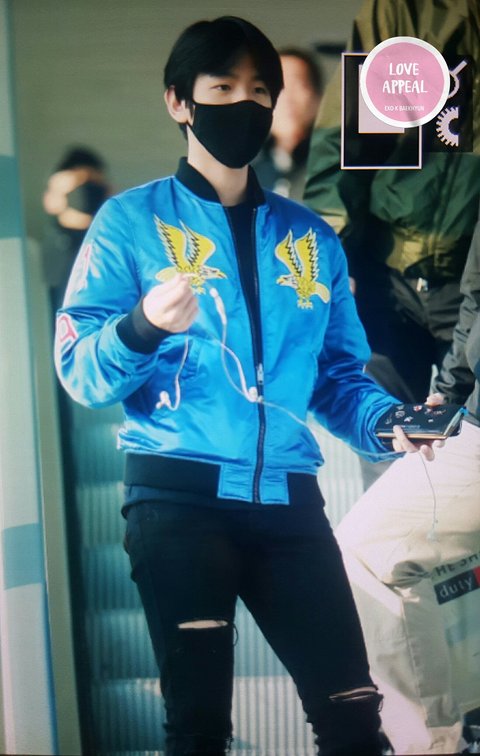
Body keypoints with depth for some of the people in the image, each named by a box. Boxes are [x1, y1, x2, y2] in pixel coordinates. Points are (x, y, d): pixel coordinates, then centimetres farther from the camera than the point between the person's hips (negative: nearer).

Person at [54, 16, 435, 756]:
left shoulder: (311, 238, 16)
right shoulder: (131, 221, 4)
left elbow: (338, 375, 15)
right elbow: (78, 371, -3)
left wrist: (386, 423, -6)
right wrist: (143, 328, -24)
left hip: (288, 499, 4)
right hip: (178, 496, -3)